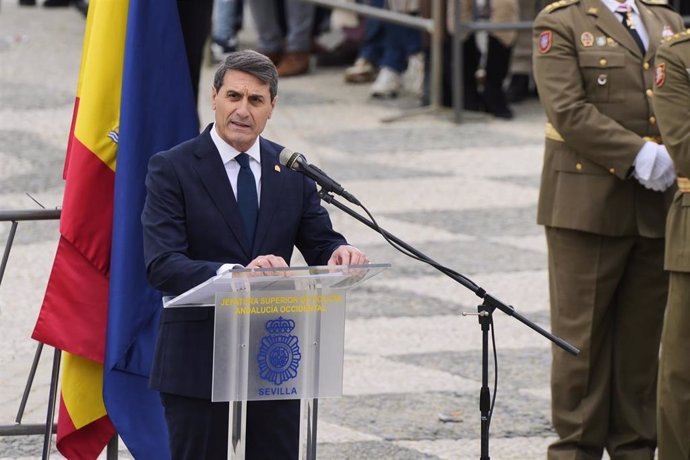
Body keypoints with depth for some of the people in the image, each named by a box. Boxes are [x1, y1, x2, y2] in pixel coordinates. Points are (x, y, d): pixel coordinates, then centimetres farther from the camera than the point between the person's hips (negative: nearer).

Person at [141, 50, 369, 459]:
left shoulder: (292, 171, 8)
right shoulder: (173, 169, -7)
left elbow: (321, 247, 9)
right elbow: (161, 266, -18)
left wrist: (340, 253, -17)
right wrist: (233, 272, -35)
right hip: (198, 361, -4)